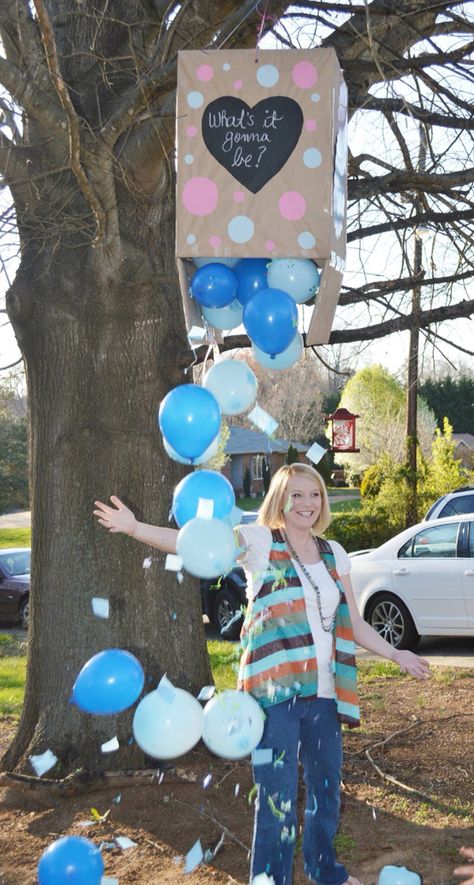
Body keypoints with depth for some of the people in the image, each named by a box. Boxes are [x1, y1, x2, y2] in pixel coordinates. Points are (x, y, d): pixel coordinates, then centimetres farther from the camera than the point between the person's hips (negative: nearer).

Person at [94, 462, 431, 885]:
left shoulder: (333, 554, 11)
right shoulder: (261, 542, -5)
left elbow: (353, 623, 19)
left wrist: (396, 654, 18)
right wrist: (134, 527, -26)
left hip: (323, 694, 6)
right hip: (276, 694, -6)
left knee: (327, 788, 20)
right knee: (278, 798, -1)